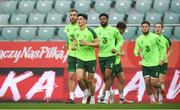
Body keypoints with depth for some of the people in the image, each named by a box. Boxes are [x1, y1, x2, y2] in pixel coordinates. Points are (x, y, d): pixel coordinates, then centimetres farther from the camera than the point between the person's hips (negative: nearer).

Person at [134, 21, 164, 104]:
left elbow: (161, 47, 3)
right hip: (145, 64, 3)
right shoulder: (139, 39, 1)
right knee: (147, 83, -4)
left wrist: (161, 57, -3)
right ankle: (152, 99, 11)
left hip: (154, 64, -3)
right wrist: (139, 52, -16)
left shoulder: (155, 37, -8)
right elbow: (136, 51, 7)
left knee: (154, 83, -6)